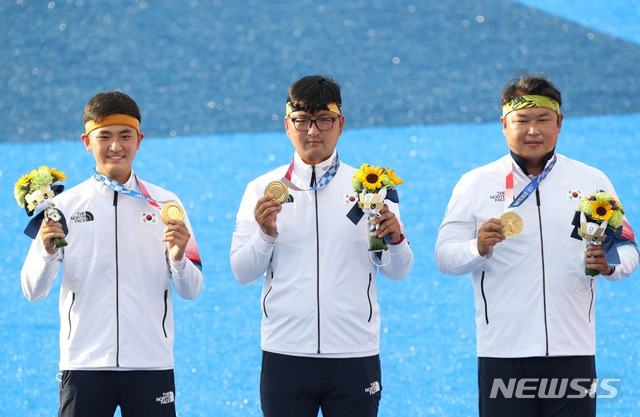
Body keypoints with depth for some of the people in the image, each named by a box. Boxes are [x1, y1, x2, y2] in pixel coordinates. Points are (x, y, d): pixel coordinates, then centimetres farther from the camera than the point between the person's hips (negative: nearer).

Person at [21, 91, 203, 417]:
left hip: (150, 363, 1)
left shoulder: (165, 205, 6)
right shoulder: (64, 205, 5)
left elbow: (191, 290, 6)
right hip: (84, 363, -1)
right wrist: (47, 252, -17)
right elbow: (32, 290, 1)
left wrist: (178, 257, -14)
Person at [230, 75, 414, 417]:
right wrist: (265, 234, -16)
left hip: (355, 354, 0)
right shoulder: (262, 190, 6)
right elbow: (242, 273, 1)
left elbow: (398, 272, 5)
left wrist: (395, 240, -15)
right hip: (285, 354, 0)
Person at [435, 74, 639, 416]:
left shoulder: (593, 181, 10)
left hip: (572, 350, 1)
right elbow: (444, 257, 2)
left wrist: (610, 264, -13)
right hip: (503, 351, -1)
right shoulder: (475, 184, 6)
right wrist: (479, 249, -19)